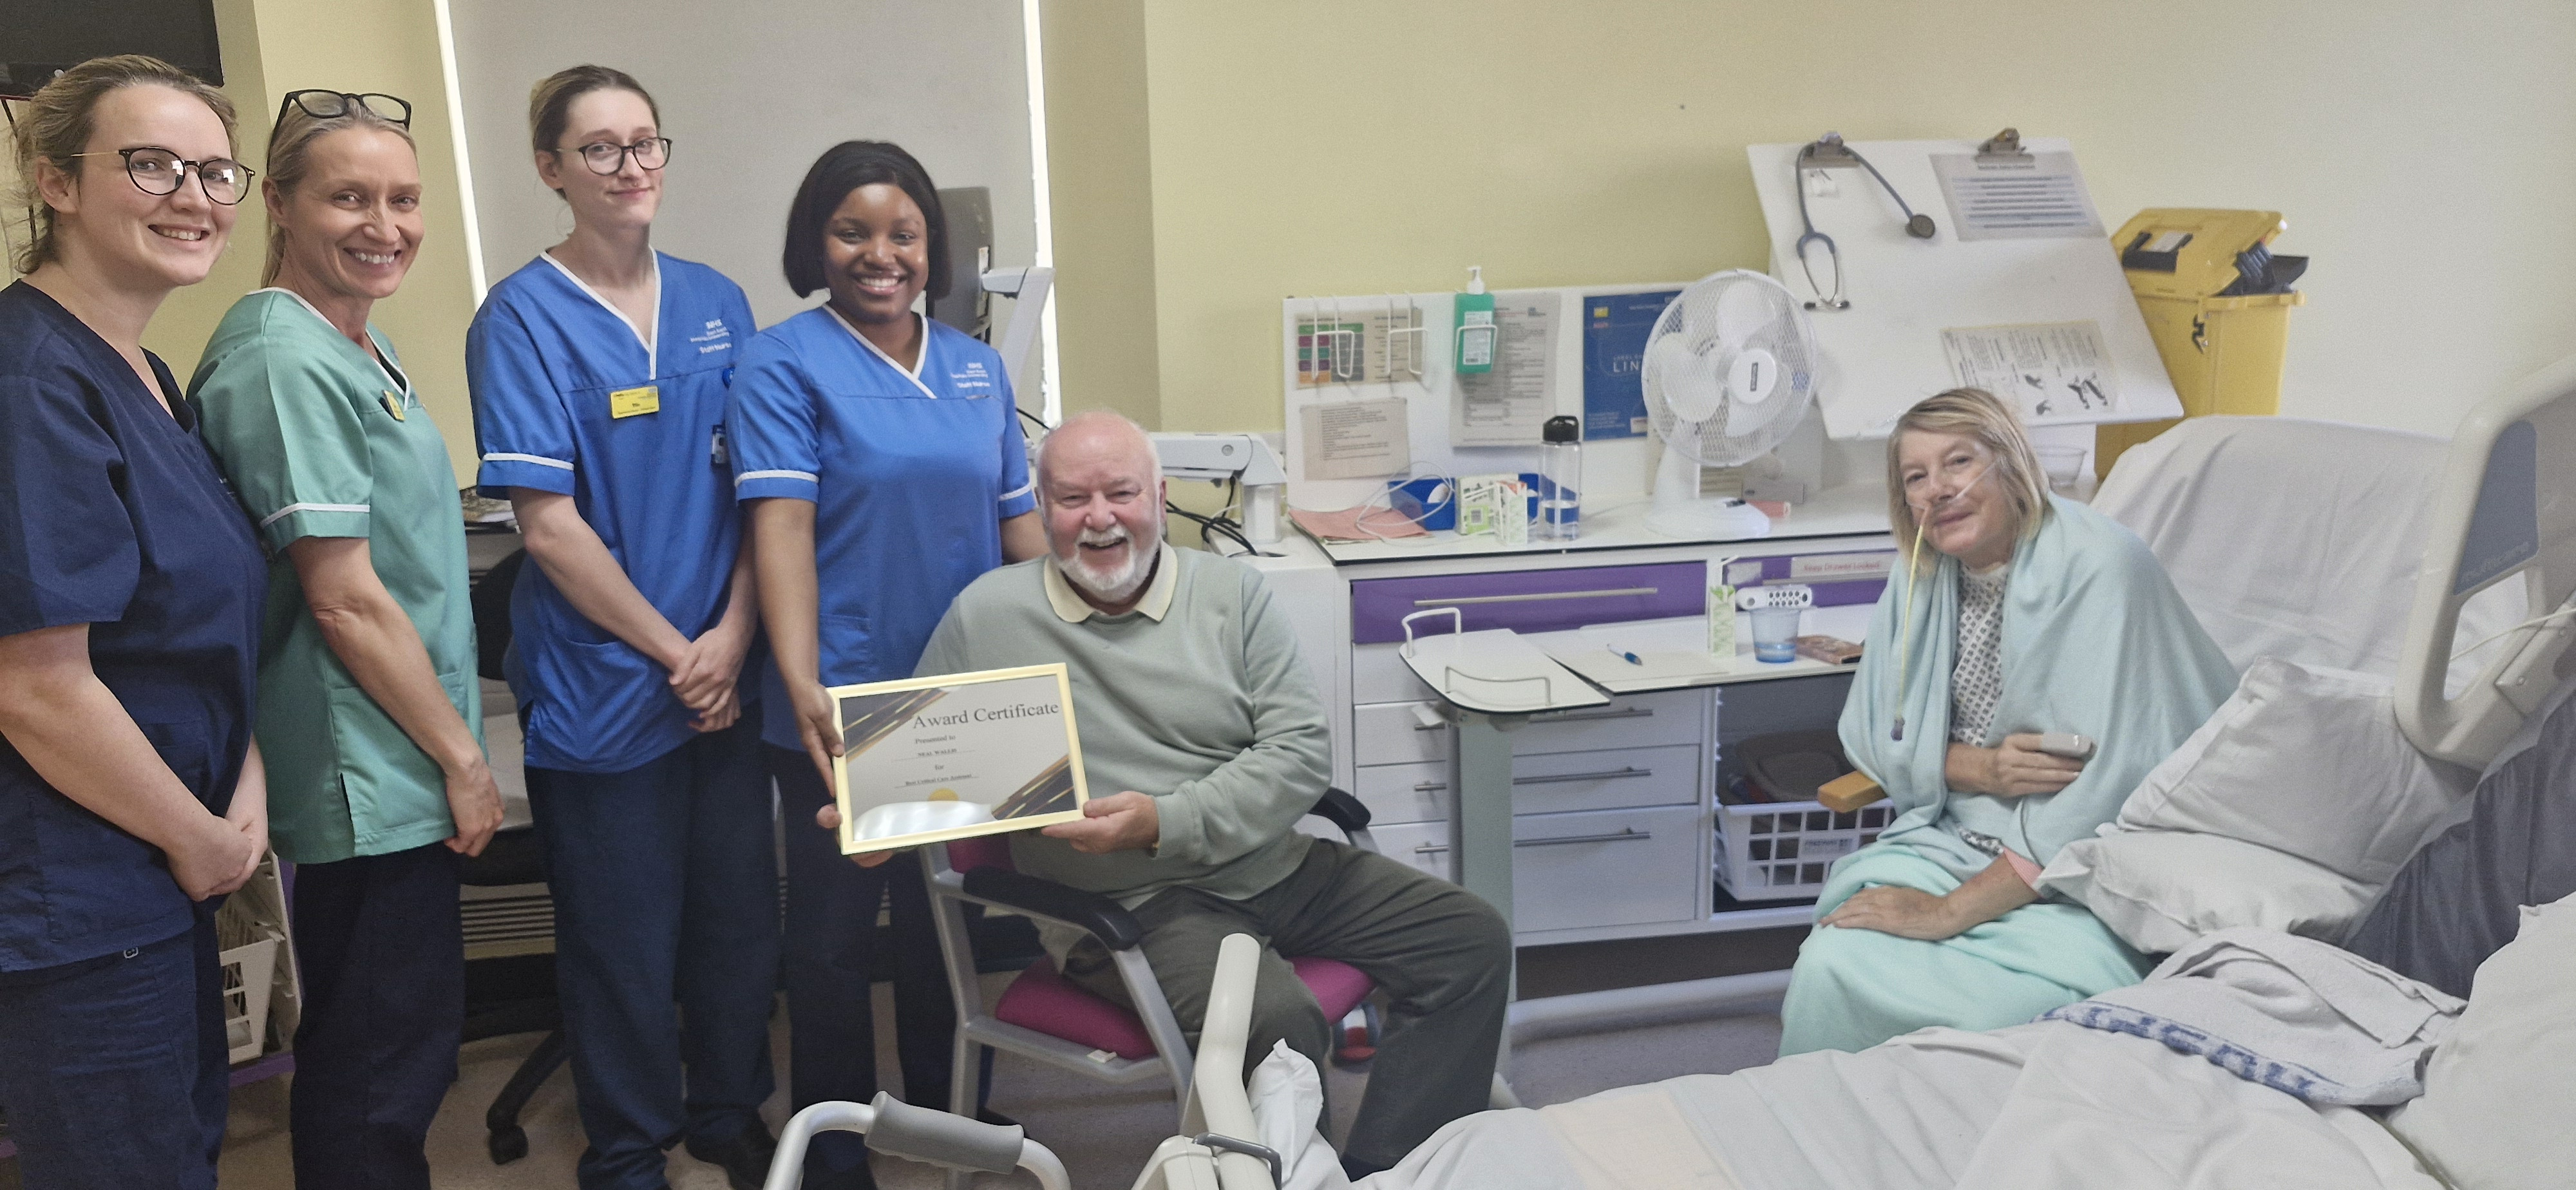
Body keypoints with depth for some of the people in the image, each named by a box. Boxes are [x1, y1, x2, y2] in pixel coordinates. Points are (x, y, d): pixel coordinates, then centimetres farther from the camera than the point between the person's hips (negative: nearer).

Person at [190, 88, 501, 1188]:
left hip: (390, 776, 10)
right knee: (384, 1068, 3)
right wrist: (463, 758, -14)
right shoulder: (288, 362, -19)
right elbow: (345, 600, -21)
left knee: (386, 1054, 21)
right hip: (371, 777, -10)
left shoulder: (357, 346, 11)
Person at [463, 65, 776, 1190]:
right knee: (626, 943, 9)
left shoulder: (716, 303, 6)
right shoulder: (521, 319, -8)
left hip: (724, 675, 4)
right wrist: (673, 653, -12)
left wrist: (732, 635, -8)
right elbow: (549, 524, -12)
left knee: (741, 917, 14)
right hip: (601, 686, -4)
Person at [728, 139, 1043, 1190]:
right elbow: (782, 526, -17)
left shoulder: (976, 367, 10)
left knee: (944, 923, 17)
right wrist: (804, 691, -28)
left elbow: (1020, 520, 12)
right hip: (843, 708, -4)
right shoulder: (783, 363, -6)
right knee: (834, 934, 8)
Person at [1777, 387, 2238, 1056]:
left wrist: (1951, 910, -21)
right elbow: (1875, 736, 11)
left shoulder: (2098, 566, -15)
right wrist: (1983, 768, -12)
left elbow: (2106, 789, -20)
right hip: (1956, 840, 5)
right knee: (1830, 964, -24)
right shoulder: (1922, 574, 5)